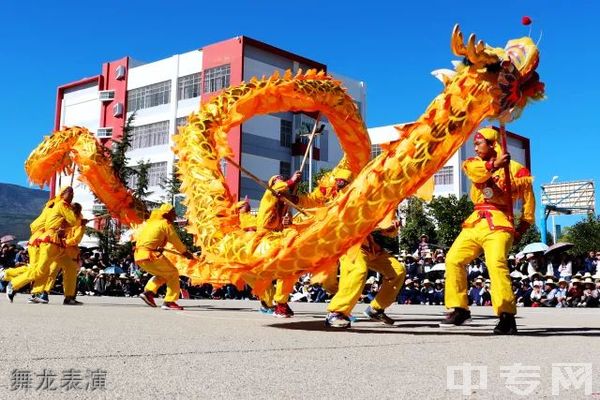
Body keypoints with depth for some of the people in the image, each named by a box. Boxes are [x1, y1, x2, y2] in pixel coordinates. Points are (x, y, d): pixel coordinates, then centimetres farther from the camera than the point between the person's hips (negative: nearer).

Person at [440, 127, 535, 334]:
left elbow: (528, 197, 7)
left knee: (496, 263, -25)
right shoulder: (473, 163, 14)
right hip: (475, 222, 6)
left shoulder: (514, 168, 3)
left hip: (498, 224, -6)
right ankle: (459, 309, 11)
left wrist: (523, 226, 1)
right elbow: (476, 172, -12)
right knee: (453, 259, -1)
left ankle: (507, 316, -25)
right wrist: (494, 164, -32)